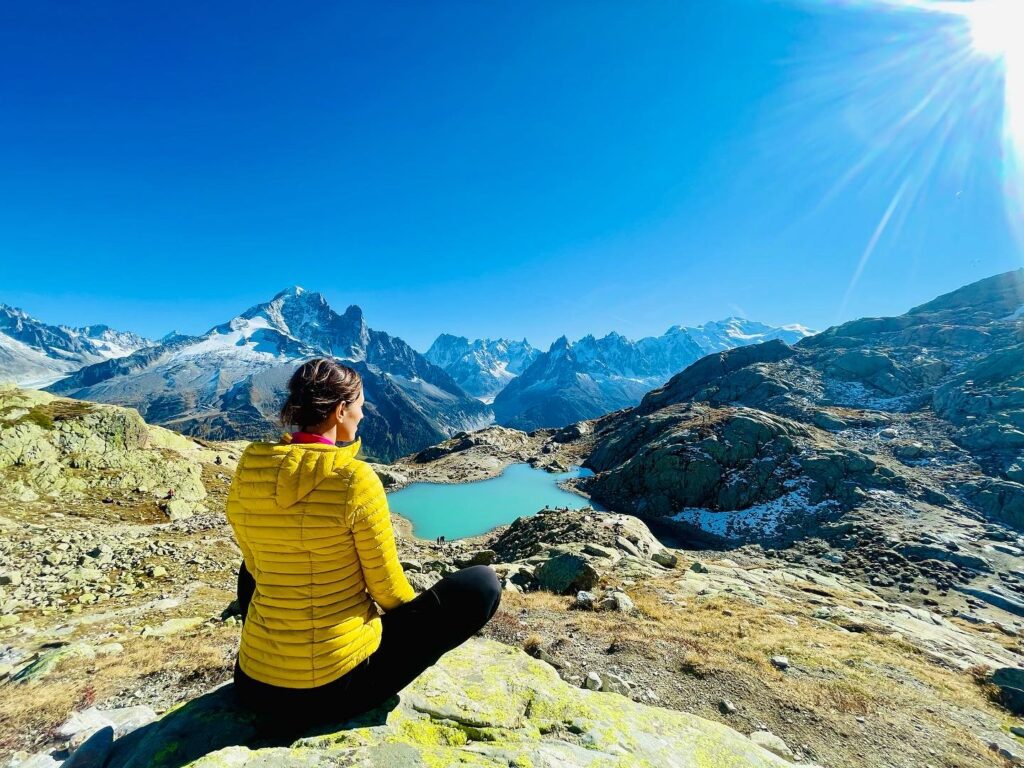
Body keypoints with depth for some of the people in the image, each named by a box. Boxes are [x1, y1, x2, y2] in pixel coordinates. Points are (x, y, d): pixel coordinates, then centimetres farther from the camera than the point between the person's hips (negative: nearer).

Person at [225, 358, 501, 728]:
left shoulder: (246, 475, -6)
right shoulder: (355, 478, -22)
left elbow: (259, 568, 8)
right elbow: (386, 587, -12)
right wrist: (420, 624, 10)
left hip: (256, 683, 6)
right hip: (338, 685, -5)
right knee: (483, 584, -1)